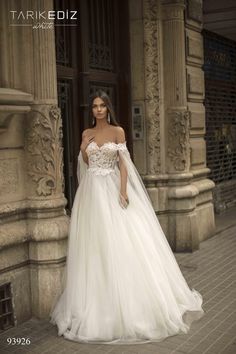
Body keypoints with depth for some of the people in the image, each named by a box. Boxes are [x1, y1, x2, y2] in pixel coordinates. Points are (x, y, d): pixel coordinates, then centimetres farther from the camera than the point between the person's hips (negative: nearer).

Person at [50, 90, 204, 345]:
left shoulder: (118, 131, 1)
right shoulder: (87, 134, 9)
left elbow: (123, 162, -5)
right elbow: (84, 164, 12)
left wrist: (123, 191, -14)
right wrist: (83, 148, -6)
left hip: (113, 189, -2)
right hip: (92, 191, 2)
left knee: (121, 241, -3)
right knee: (95, 243, 3)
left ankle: (128, 302, 9)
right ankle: (97, 301, 15)